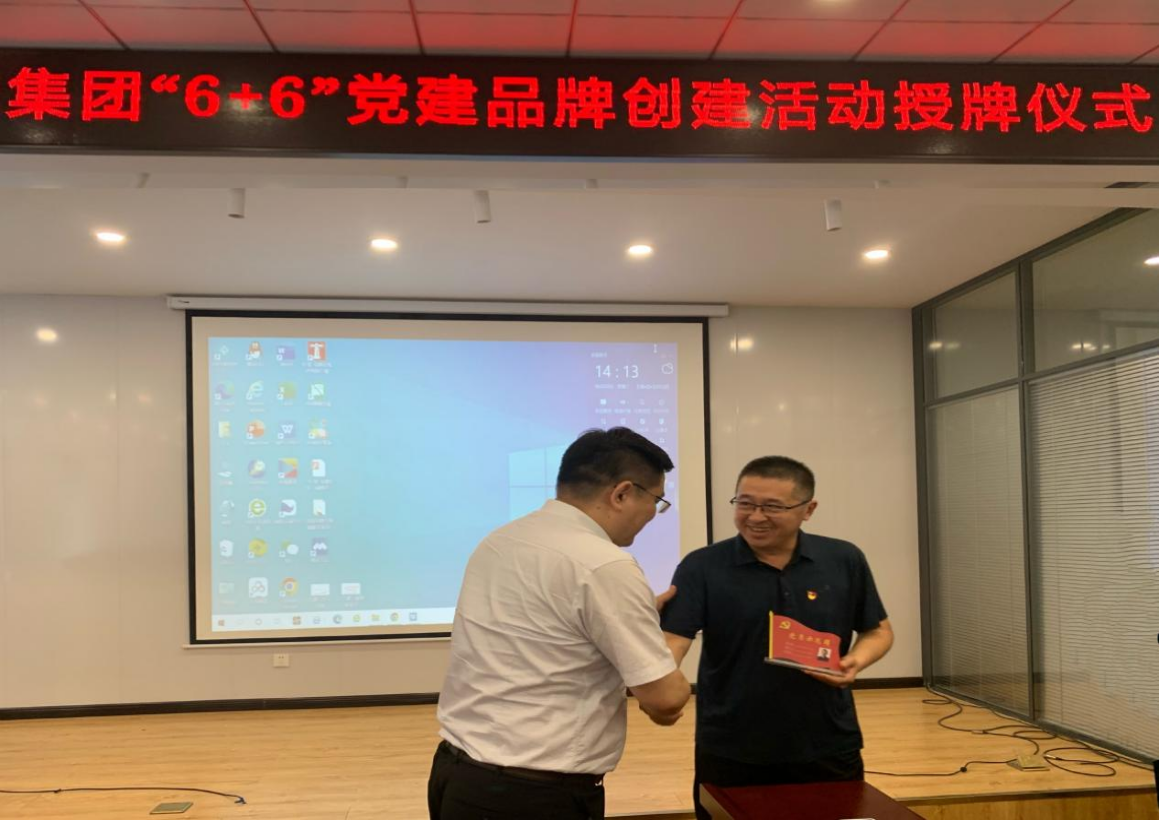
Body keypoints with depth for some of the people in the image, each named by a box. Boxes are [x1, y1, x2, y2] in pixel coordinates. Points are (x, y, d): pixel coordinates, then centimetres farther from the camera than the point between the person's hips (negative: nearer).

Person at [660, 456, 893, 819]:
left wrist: (856, 661, -12)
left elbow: (878, 630, 9)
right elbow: (672, 640, -17)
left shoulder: (845, 561, -2)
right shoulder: (702, 567, -9)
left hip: (829, 750, 2)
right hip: (730, 754, -1)